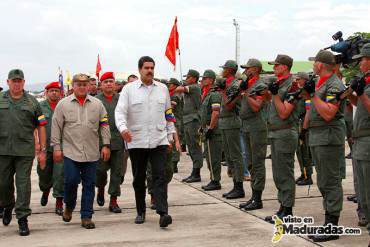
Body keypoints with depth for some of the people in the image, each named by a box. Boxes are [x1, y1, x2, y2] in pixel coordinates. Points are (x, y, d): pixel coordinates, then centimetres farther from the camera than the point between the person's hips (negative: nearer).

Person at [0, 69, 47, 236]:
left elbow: (41, 126, 6)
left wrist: (42, 150, 2)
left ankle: (23, 219, 8)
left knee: (23, 184, -1)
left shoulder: (32, 102, 5)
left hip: (25, 151, -1)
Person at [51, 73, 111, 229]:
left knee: (89, 184, 3)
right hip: (70, 151, -2)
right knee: (71, 180, -7)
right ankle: (69, 206, 22)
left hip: (91, 152, 2)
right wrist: (56, 147, 0)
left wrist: (106, 145, 4)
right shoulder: (63, 104, 4)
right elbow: (56, 127, 4)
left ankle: (86, 216, 12)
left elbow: (104, 126, 11)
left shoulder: (97, 104, 9)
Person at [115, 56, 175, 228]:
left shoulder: (162, 89, 11)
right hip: (136, 141, -1)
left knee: (160, 176, -10)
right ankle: (141, 212, 22)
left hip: (159, 141, 1)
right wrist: (123, 128, -26)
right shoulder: (129, 89, 2)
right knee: (139, 179, 9)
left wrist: (170, 134, 16)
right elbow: (120, 111, -7)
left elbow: (168, 114, 18)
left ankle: (163, 213, -17)